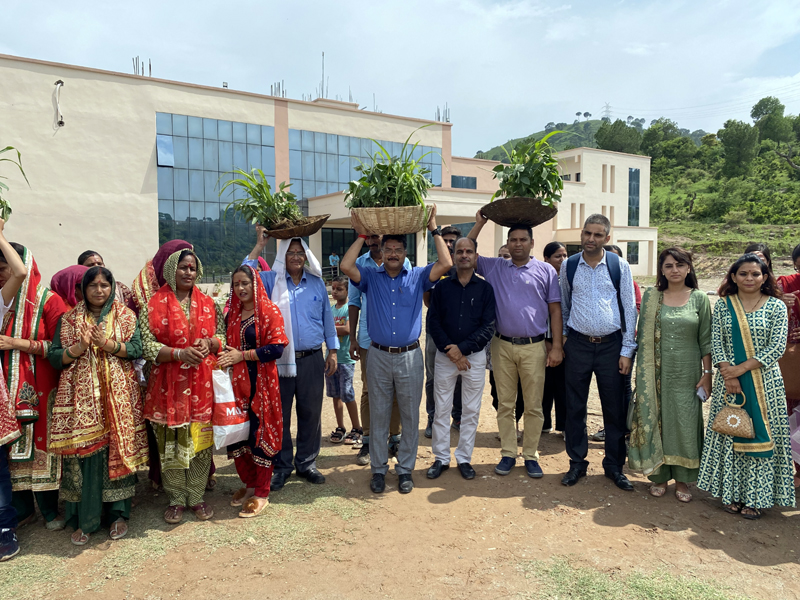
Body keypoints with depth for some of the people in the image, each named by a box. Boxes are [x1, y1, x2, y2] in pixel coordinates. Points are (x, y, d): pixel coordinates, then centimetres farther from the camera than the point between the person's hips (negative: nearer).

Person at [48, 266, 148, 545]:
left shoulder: (126, 316, 7)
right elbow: (54, 357, 6)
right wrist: (77, 349, -12)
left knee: (118, 449, 1)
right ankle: (84, 519, 13)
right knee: (84, 453, -1)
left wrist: (109, 345, -17)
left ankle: (118, 514, 15)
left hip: (118, 394, -1)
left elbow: (137, 349, -3)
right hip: (81, 396, 1)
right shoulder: (68, 320, 11)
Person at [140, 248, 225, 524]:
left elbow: (223, 337, 11)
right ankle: (176, 499, 20)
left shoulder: (209, 304, 10)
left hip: (202, 384, 2)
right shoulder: (153, 305, 0)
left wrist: (209, 343, -10)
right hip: (169, 384, -2)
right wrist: (180, 353, -18)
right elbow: (147, 346, -6)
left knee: (201, 440, 6)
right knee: (171, 443, 4)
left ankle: (197, 496, 21)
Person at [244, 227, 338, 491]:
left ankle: (306, 463, 24)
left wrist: (332, 351, 9)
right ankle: (282, 466, 21)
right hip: (280, 359, -1)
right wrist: (259, 246, -12)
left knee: (310, 412, 8)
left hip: (312, 359, 2)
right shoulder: (270, 280, 4)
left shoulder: (317, 283, 9)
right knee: (279, 414, 6)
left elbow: (327, 318, 13)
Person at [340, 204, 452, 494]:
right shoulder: (371, 277, 6)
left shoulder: (417, 277, 5)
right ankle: (378, 469, 21)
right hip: (379, 356, 0)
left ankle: (405, 469, 20)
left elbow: (446, 264, -7)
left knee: (409, 416, 7)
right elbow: (346, 266, -11)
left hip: (409, 356, 0)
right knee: (378, 416, 9)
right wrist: (363, 235, -2)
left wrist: (434, 228, -4)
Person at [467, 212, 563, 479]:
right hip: (502, 345, 2)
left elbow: (555, 309, 4)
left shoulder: (546, 271, 5)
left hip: (534, 347, -1)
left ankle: (531, 455, 18)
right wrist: (479, 224, 6)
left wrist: (556, 346, -3)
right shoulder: (494, 267, 10)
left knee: (533, 406, 5)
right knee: (505, 404, 9)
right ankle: (508, 453, 20)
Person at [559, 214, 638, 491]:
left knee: (615, 409, 6)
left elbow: (629, 308, 1)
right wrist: (559, 342, 11)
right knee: (575, 407, 7)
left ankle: (614, 466, 22)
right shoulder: (568, 266, 3)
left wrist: (627, 350, -3)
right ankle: (577, 463, 22)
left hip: (611, 345, -1)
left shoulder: (620, 266, -1)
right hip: (577, 344, 1)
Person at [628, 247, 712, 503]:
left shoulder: (699, 299, 1)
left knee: (685, 423, 3)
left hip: (687, 373, 0)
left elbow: (705, 340, 3)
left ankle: (682, 479, 19)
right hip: (656, 373, 1)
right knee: (655, 420, 6)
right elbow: (642, 335, 5)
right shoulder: (650, 296, 2)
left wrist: (707, 373, -2)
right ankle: (660, 475, 21)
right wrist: (642, 372, 2)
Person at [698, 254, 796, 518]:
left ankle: (756, 497, 15)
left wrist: (741, 368, -14)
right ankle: (732, 493, 18)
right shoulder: (723, 305, 4)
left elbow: (776, 348, -8)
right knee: (730, 433, 6)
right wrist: (728, 374, -12)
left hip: (765, 381, -1)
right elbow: (716, 342, 0)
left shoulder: (776, 306, -1)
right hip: (729, 380, 1)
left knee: (761, 434, 3)